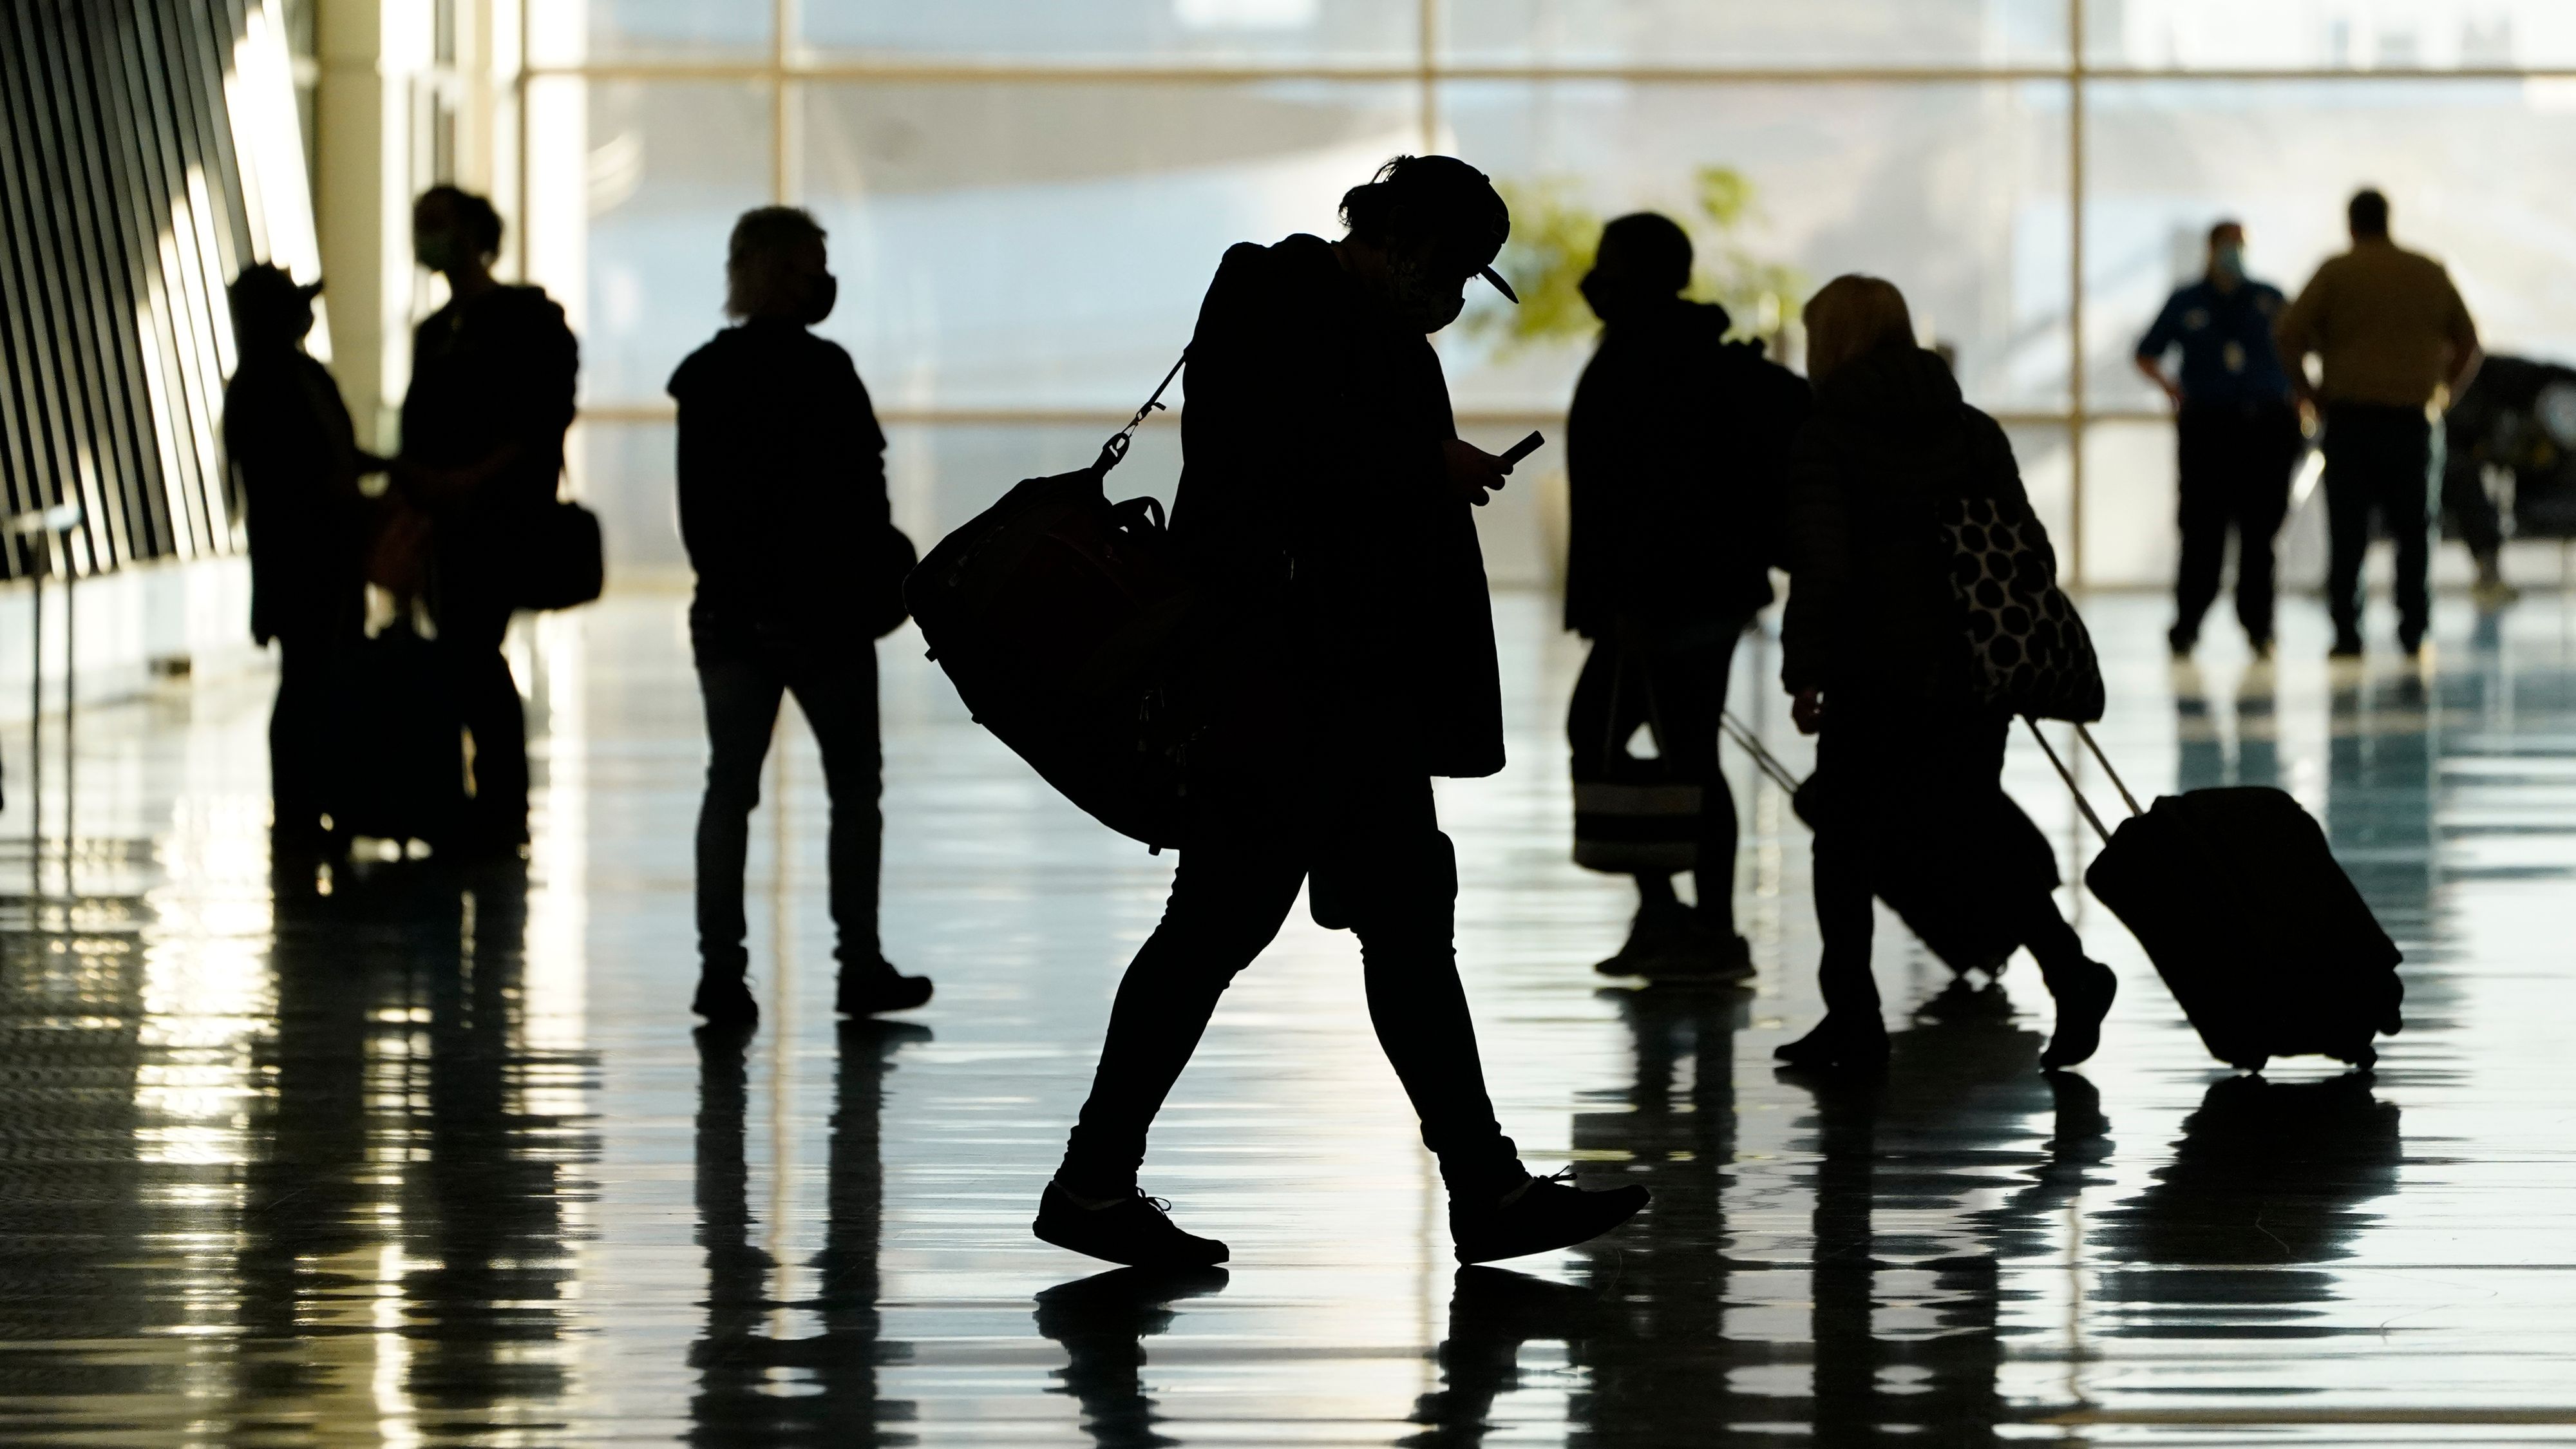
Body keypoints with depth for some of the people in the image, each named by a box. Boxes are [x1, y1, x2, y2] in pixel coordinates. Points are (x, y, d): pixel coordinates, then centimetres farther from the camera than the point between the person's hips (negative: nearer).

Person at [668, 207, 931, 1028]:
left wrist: (722, 577, 11)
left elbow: (697, 504, 4)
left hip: (730, 612, 4)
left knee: (730, 786, 5)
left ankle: (721, 968, -2)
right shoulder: (823, 372, -12)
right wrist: (878, 584, 0)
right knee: (854, 783, 8)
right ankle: (859, 966, 7)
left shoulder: (705, 377, 3)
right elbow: (862, 496, -11)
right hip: (822, 612, -4)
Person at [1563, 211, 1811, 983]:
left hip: (1686, 593, -11)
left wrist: (1633, 600, -25)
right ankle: (1661, 913, 16)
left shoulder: (1662, 365, -16)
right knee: (1594, 731, 14)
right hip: (1650, 597, 11)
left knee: (1687, 753, -6)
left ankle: (1716, 935, -2)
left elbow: (1666, 489, -24)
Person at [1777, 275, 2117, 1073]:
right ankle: (2069, 969, -5)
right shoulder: (1974, 431, 8)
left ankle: (1853, 1020, 7)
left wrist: (1805, 673, -12)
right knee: (1974, 830, 13)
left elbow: (1821, 566, -15)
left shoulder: (1828, 438, -6)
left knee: (1846, 839, 8)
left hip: (1872, 675, -5)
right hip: (1974, 670, 5)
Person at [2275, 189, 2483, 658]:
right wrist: (2446, 383, 24)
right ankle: (2413, 628, 4)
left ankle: (2346, 632, -3)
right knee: (2411, 530, 10)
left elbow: (2289, 333, -10)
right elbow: (2467, 339, 13)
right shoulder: (2430, 274, 8)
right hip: (2410, 418, 2)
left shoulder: (2337, 273, -4)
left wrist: (2305, 388, 1)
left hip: (2350, 413, -2)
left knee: (2348, 531, 0)